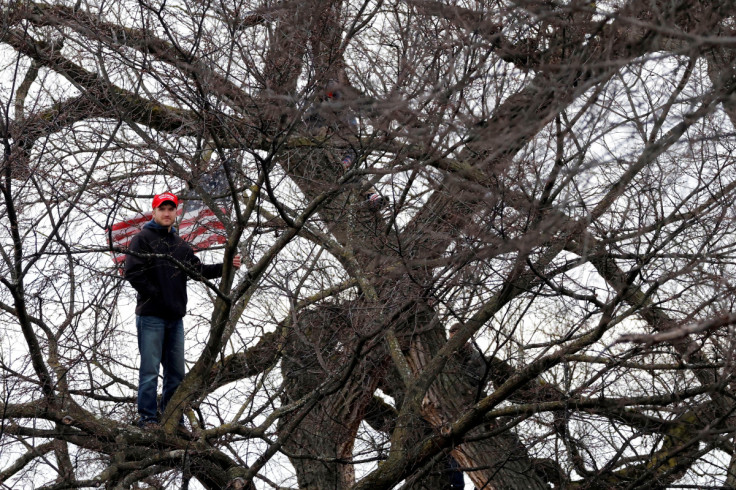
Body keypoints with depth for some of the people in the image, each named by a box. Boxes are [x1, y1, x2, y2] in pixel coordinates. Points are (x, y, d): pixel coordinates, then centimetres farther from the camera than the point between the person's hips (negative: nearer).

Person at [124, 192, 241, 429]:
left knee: (176, 371, 10)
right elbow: (133, 273, -12)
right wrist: (155, 294, -15)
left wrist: (226, 267, 1)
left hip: (175, 317, 7)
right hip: (151, 316, -7)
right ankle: (147, 417, 0)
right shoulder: (143, 239, -3)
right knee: (150, 369, -6)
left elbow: (198, 270, 15)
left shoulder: (180, 244, 18)